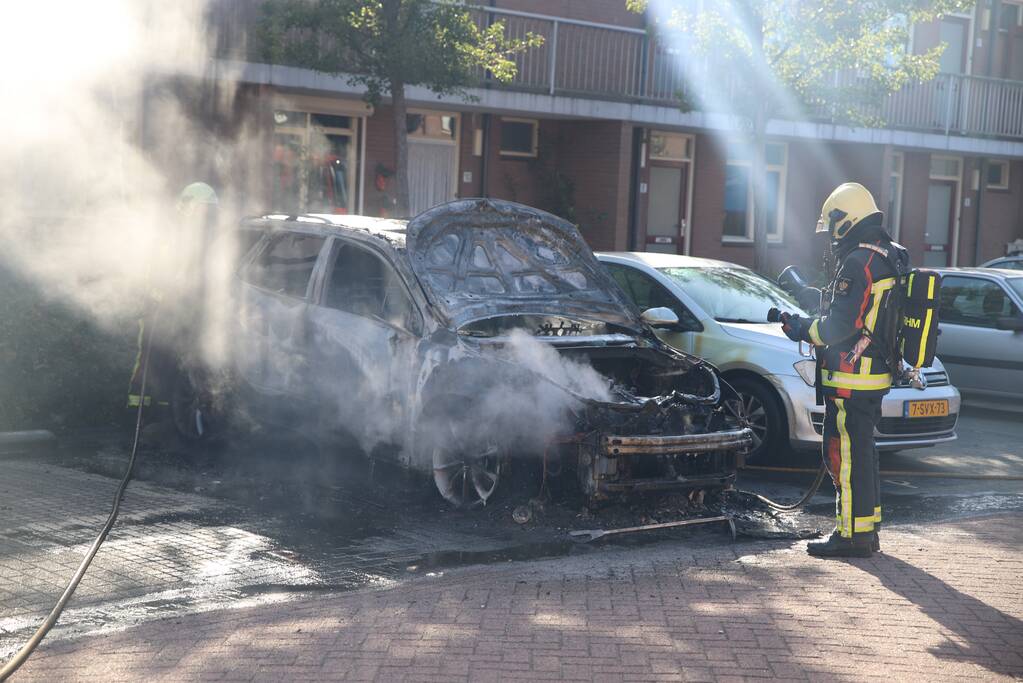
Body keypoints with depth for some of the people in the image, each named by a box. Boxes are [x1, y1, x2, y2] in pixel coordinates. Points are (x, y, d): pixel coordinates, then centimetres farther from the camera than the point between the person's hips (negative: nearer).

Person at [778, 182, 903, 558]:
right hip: (876, 375, 10)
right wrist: (808, 324, 16)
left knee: (845, 455, -4)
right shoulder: (889, 259, 15)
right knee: (862, 453, 17)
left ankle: (852, 534, -1)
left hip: (851, 379, -10)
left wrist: (802, 328, -4)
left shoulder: (857, 263, -18)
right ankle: (867, 528, 24)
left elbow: (839, 325, -21)